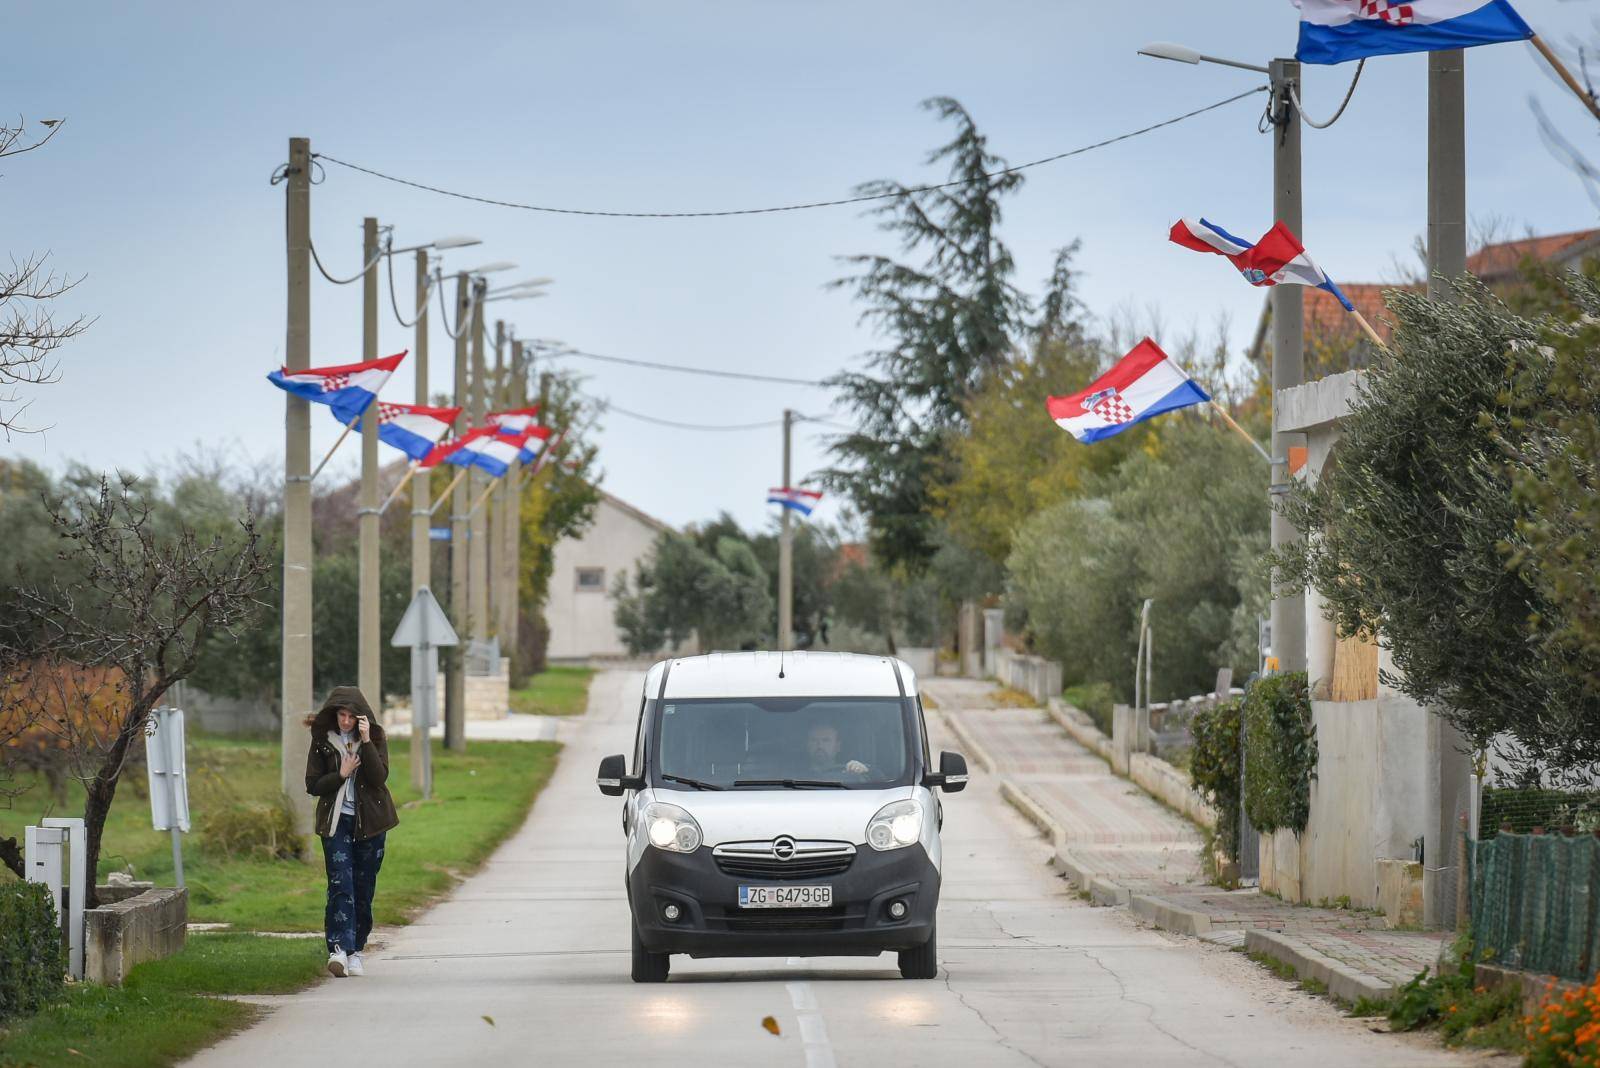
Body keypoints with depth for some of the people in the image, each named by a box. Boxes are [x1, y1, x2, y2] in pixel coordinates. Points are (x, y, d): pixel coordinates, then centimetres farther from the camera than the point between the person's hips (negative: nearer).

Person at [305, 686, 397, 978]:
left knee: (364, 888, 5)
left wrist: (366, 742, -21)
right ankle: (339, 949, -26)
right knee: (340, 885, -16)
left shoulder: (374, 738, 0)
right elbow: (313, 785, 1)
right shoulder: (322, 740, 1)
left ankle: (355, 950, 16)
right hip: (336, 822, -1)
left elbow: (380, 777, -13)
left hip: (369, 822, 1)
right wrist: (341, 774, -14)